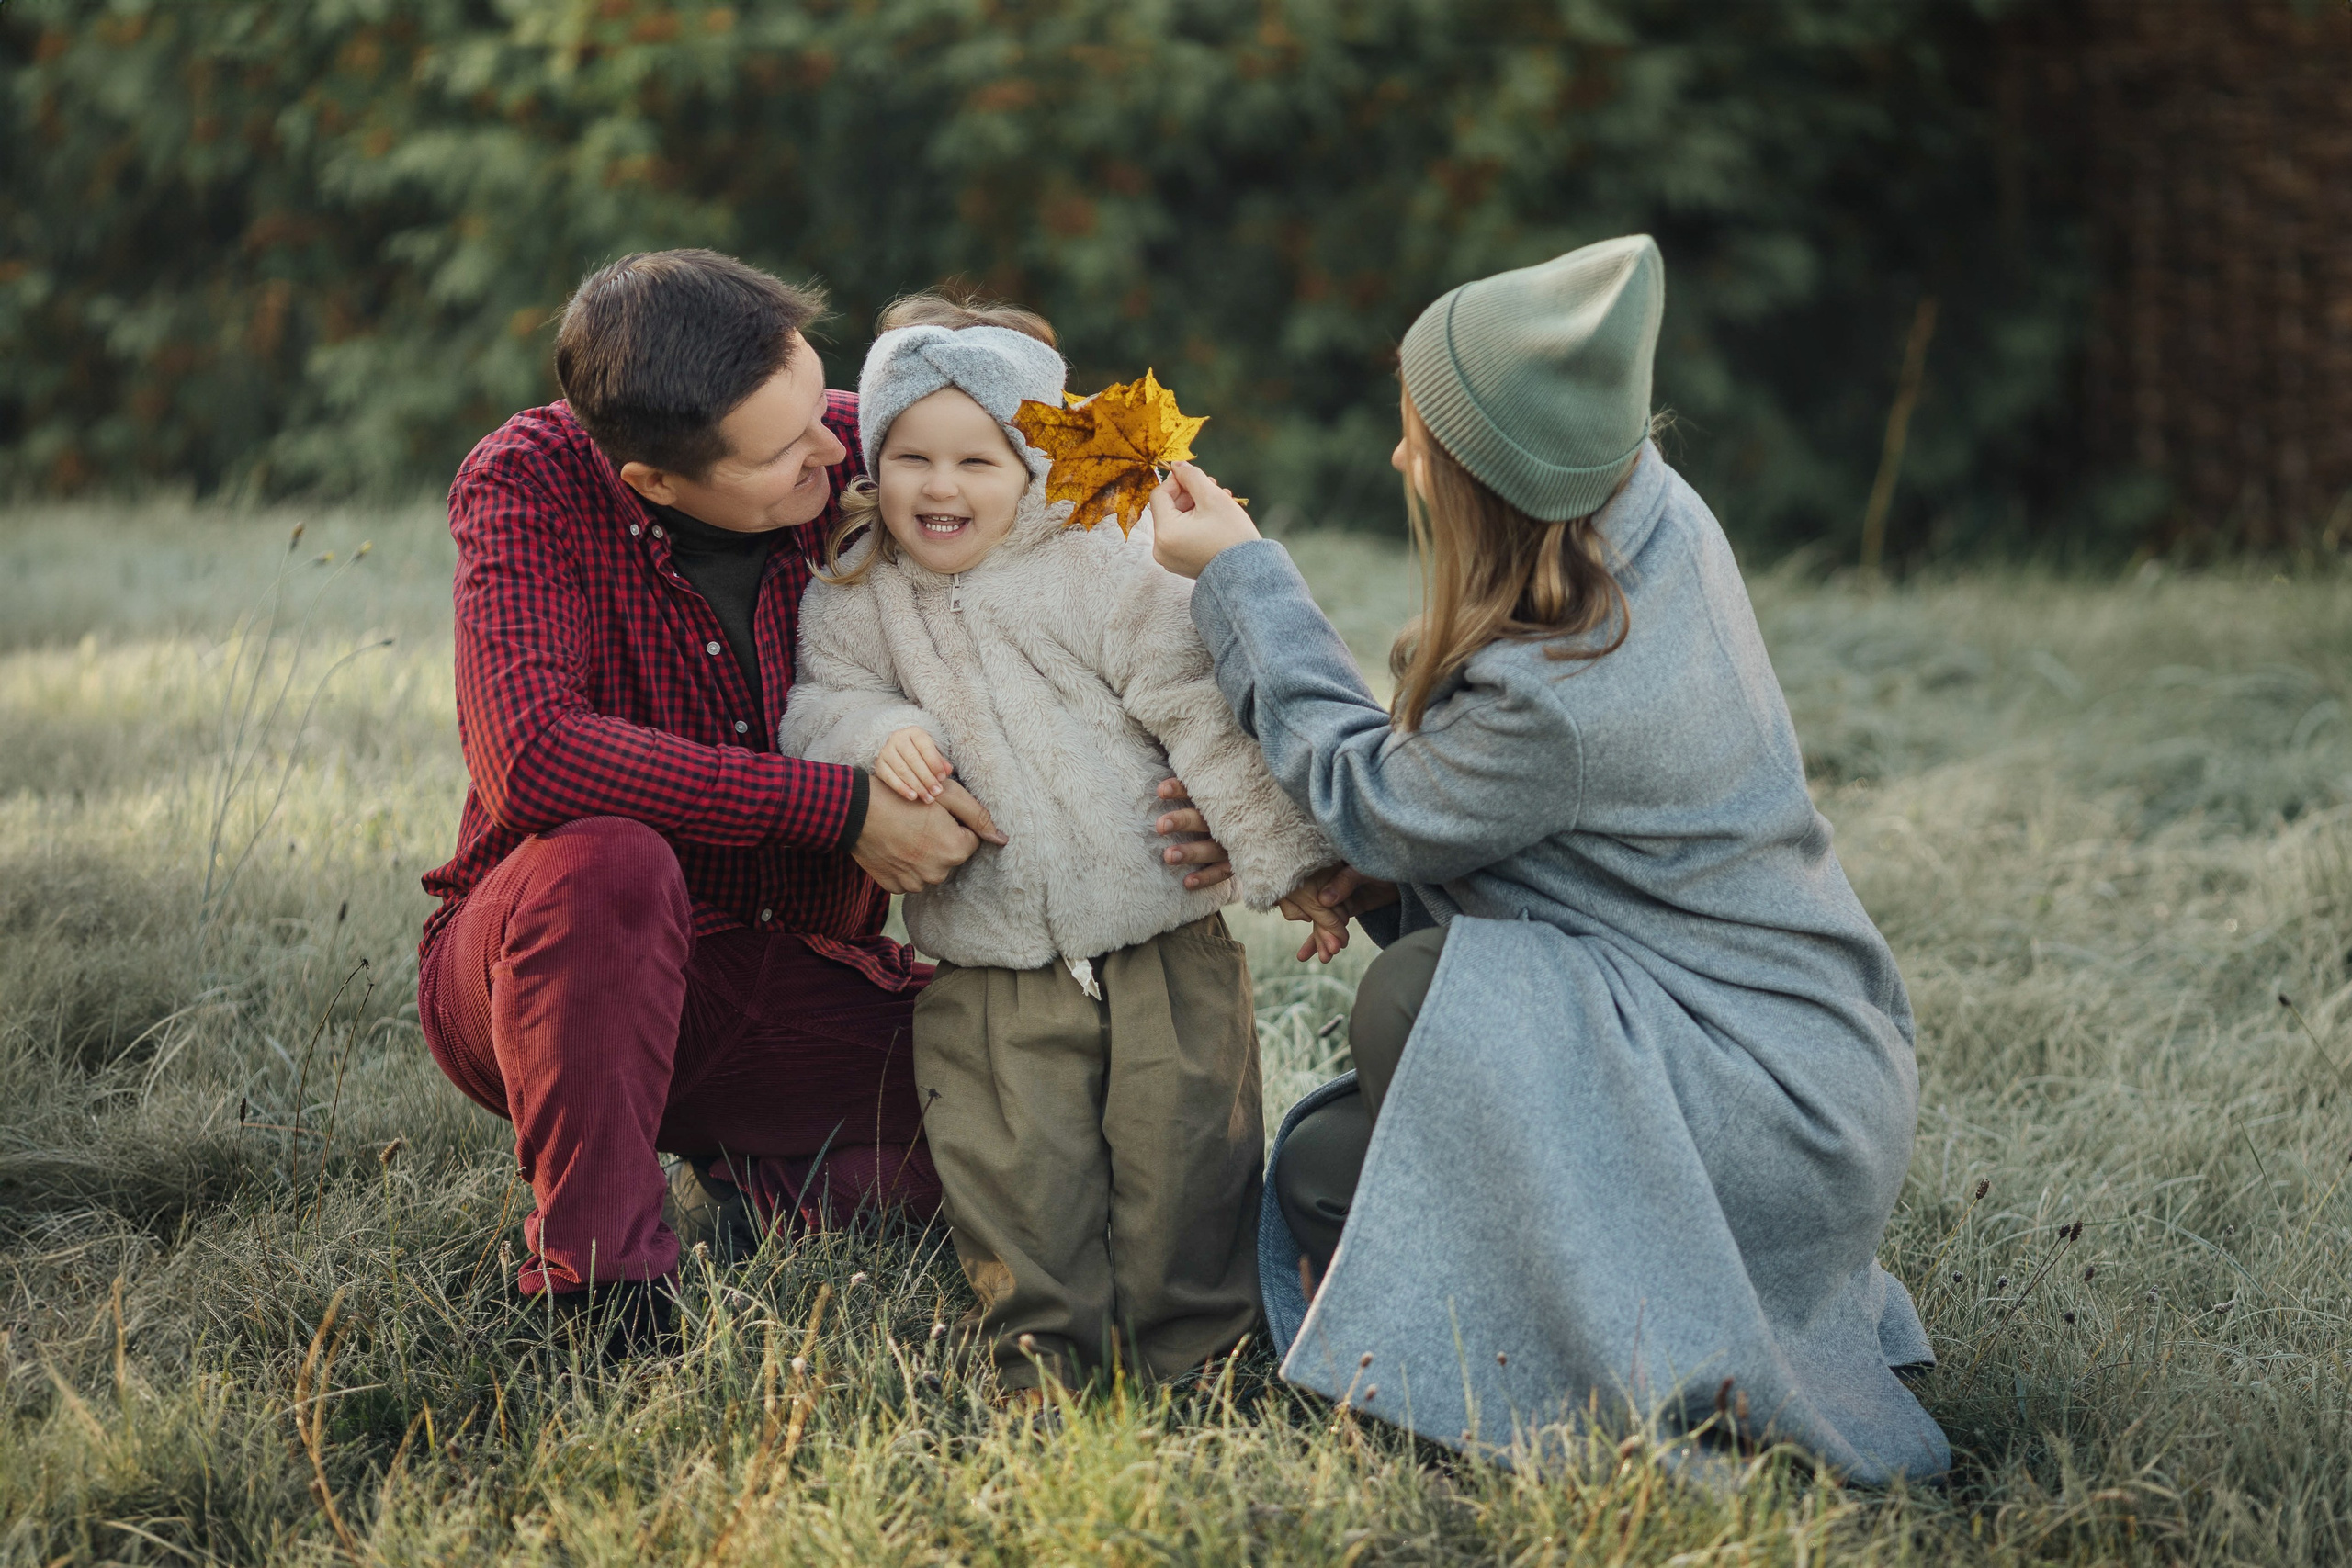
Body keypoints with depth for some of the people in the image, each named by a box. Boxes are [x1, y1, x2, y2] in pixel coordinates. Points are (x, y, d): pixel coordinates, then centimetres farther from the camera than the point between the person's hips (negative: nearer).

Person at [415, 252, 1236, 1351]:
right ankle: (596, 1281, -20)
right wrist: (840, 808, -33)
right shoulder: (529, 487, -19)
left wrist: (1205, 800, -24)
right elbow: (530, 753, -33)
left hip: (797, 986, 3)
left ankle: (762, 1179, 6)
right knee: (607, 865, -38)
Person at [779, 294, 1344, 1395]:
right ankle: (1039, 1338, 16)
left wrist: (1284, 862, -4)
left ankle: (1188, 1346, 15)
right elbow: (815, 706, 7)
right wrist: (879, 735, -16)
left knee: (1183, 1149, -1)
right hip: (991, 972, 1)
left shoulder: (1104, 569, -3)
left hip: (1161, 939, -1)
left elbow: (1204, 715, -3)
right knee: (1017, 1176, -3)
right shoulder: (855, 597, 5)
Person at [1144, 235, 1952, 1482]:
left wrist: (1236, 574, -4)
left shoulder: (1561, 700, -30)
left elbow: (1370, 798, -8)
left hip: (1778, 1117, -8)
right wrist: (1382, 871, -2)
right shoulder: (1657, 522, -4)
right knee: (1319, 1169, 3)